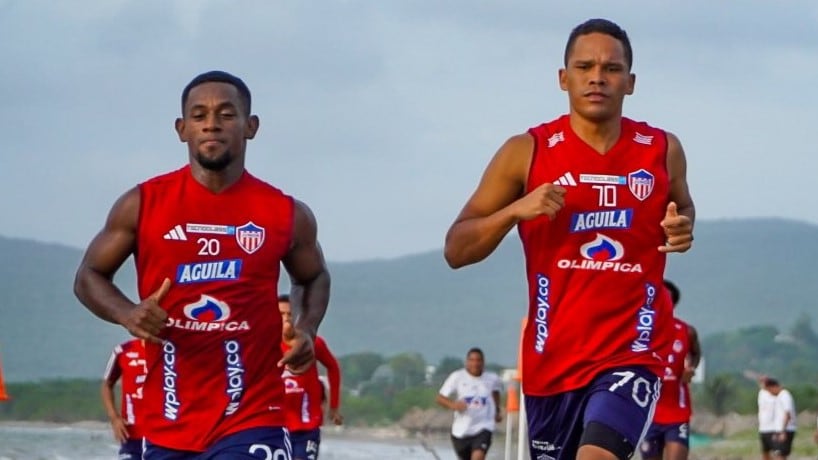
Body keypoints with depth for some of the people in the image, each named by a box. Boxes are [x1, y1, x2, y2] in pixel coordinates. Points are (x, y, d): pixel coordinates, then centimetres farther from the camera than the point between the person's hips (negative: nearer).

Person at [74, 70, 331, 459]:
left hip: (251, 425, -2)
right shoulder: (143, 205, 1)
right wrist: (126, 314, -12)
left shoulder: (286, 215, 2)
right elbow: (89, 275, 10)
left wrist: (307, 328, 1)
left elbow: (314, 278, 22)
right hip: (166, 425, 2)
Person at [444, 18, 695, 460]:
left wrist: (682, 229, 0)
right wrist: (516, 209, -20)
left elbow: (681, 209, 25)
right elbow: (456, 250, -2)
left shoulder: (662, 151, 3)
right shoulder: (527, 153, -2)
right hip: (551, 356, 2)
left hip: (631, 353, -1)